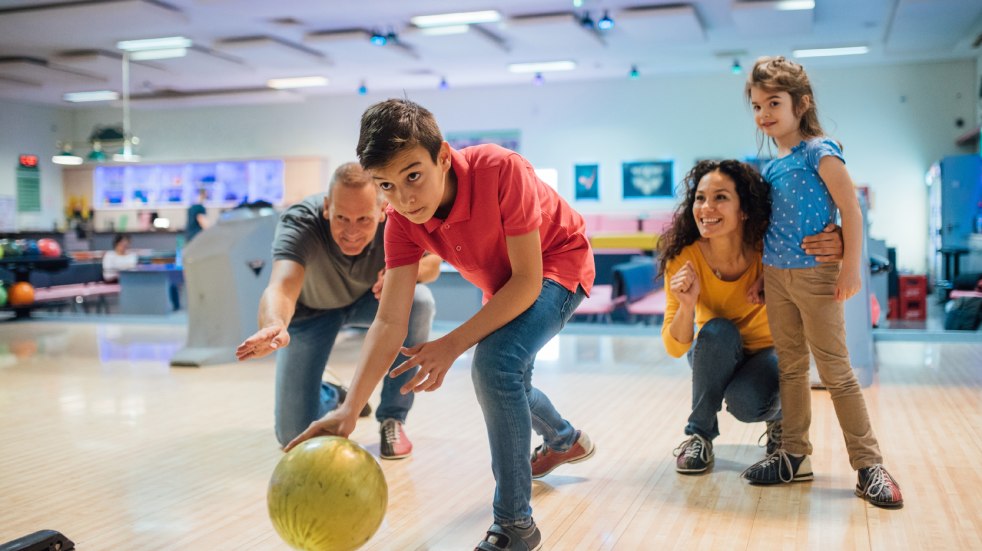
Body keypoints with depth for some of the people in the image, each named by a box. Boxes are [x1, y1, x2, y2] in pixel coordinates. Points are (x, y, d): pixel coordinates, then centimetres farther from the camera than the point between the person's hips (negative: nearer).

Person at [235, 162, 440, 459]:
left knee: (419, 301, -33)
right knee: (293, 434, -8)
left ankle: (392, 418, -12)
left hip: (368, 299, 2)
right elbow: (281, 287, -54)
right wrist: (274, 325, -79)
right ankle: (333, 398, 30)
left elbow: (433, 261, -14)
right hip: (311, 310, -1)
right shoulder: (300, 223, -38)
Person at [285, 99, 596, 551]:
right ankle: (567, 441, 55)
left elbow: (527, 281, -32)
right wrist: (349, 409, -33)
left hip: (558, 264, -7)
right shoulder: (403, 221, -21)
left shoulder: (500, 169, -37)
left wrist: (452, 344, -36)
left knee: (495, 364, -28)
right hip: (504, 285, 7)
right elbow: (390, 321, -23)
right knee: (503, 382, 21)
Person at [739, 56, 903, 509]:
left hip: (815, 275, -7)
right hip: (775, 276, 7)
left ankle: (868, 464, 7)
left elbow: (851, 209, -12)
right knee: (790, 368, 12)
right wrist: (759, 278, 11)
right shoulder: (769, 167, 10)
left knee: (836, 372, -3)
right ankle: (794, 455, 22)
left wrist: (851, 268, -17)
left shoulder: (819, 151, -9)